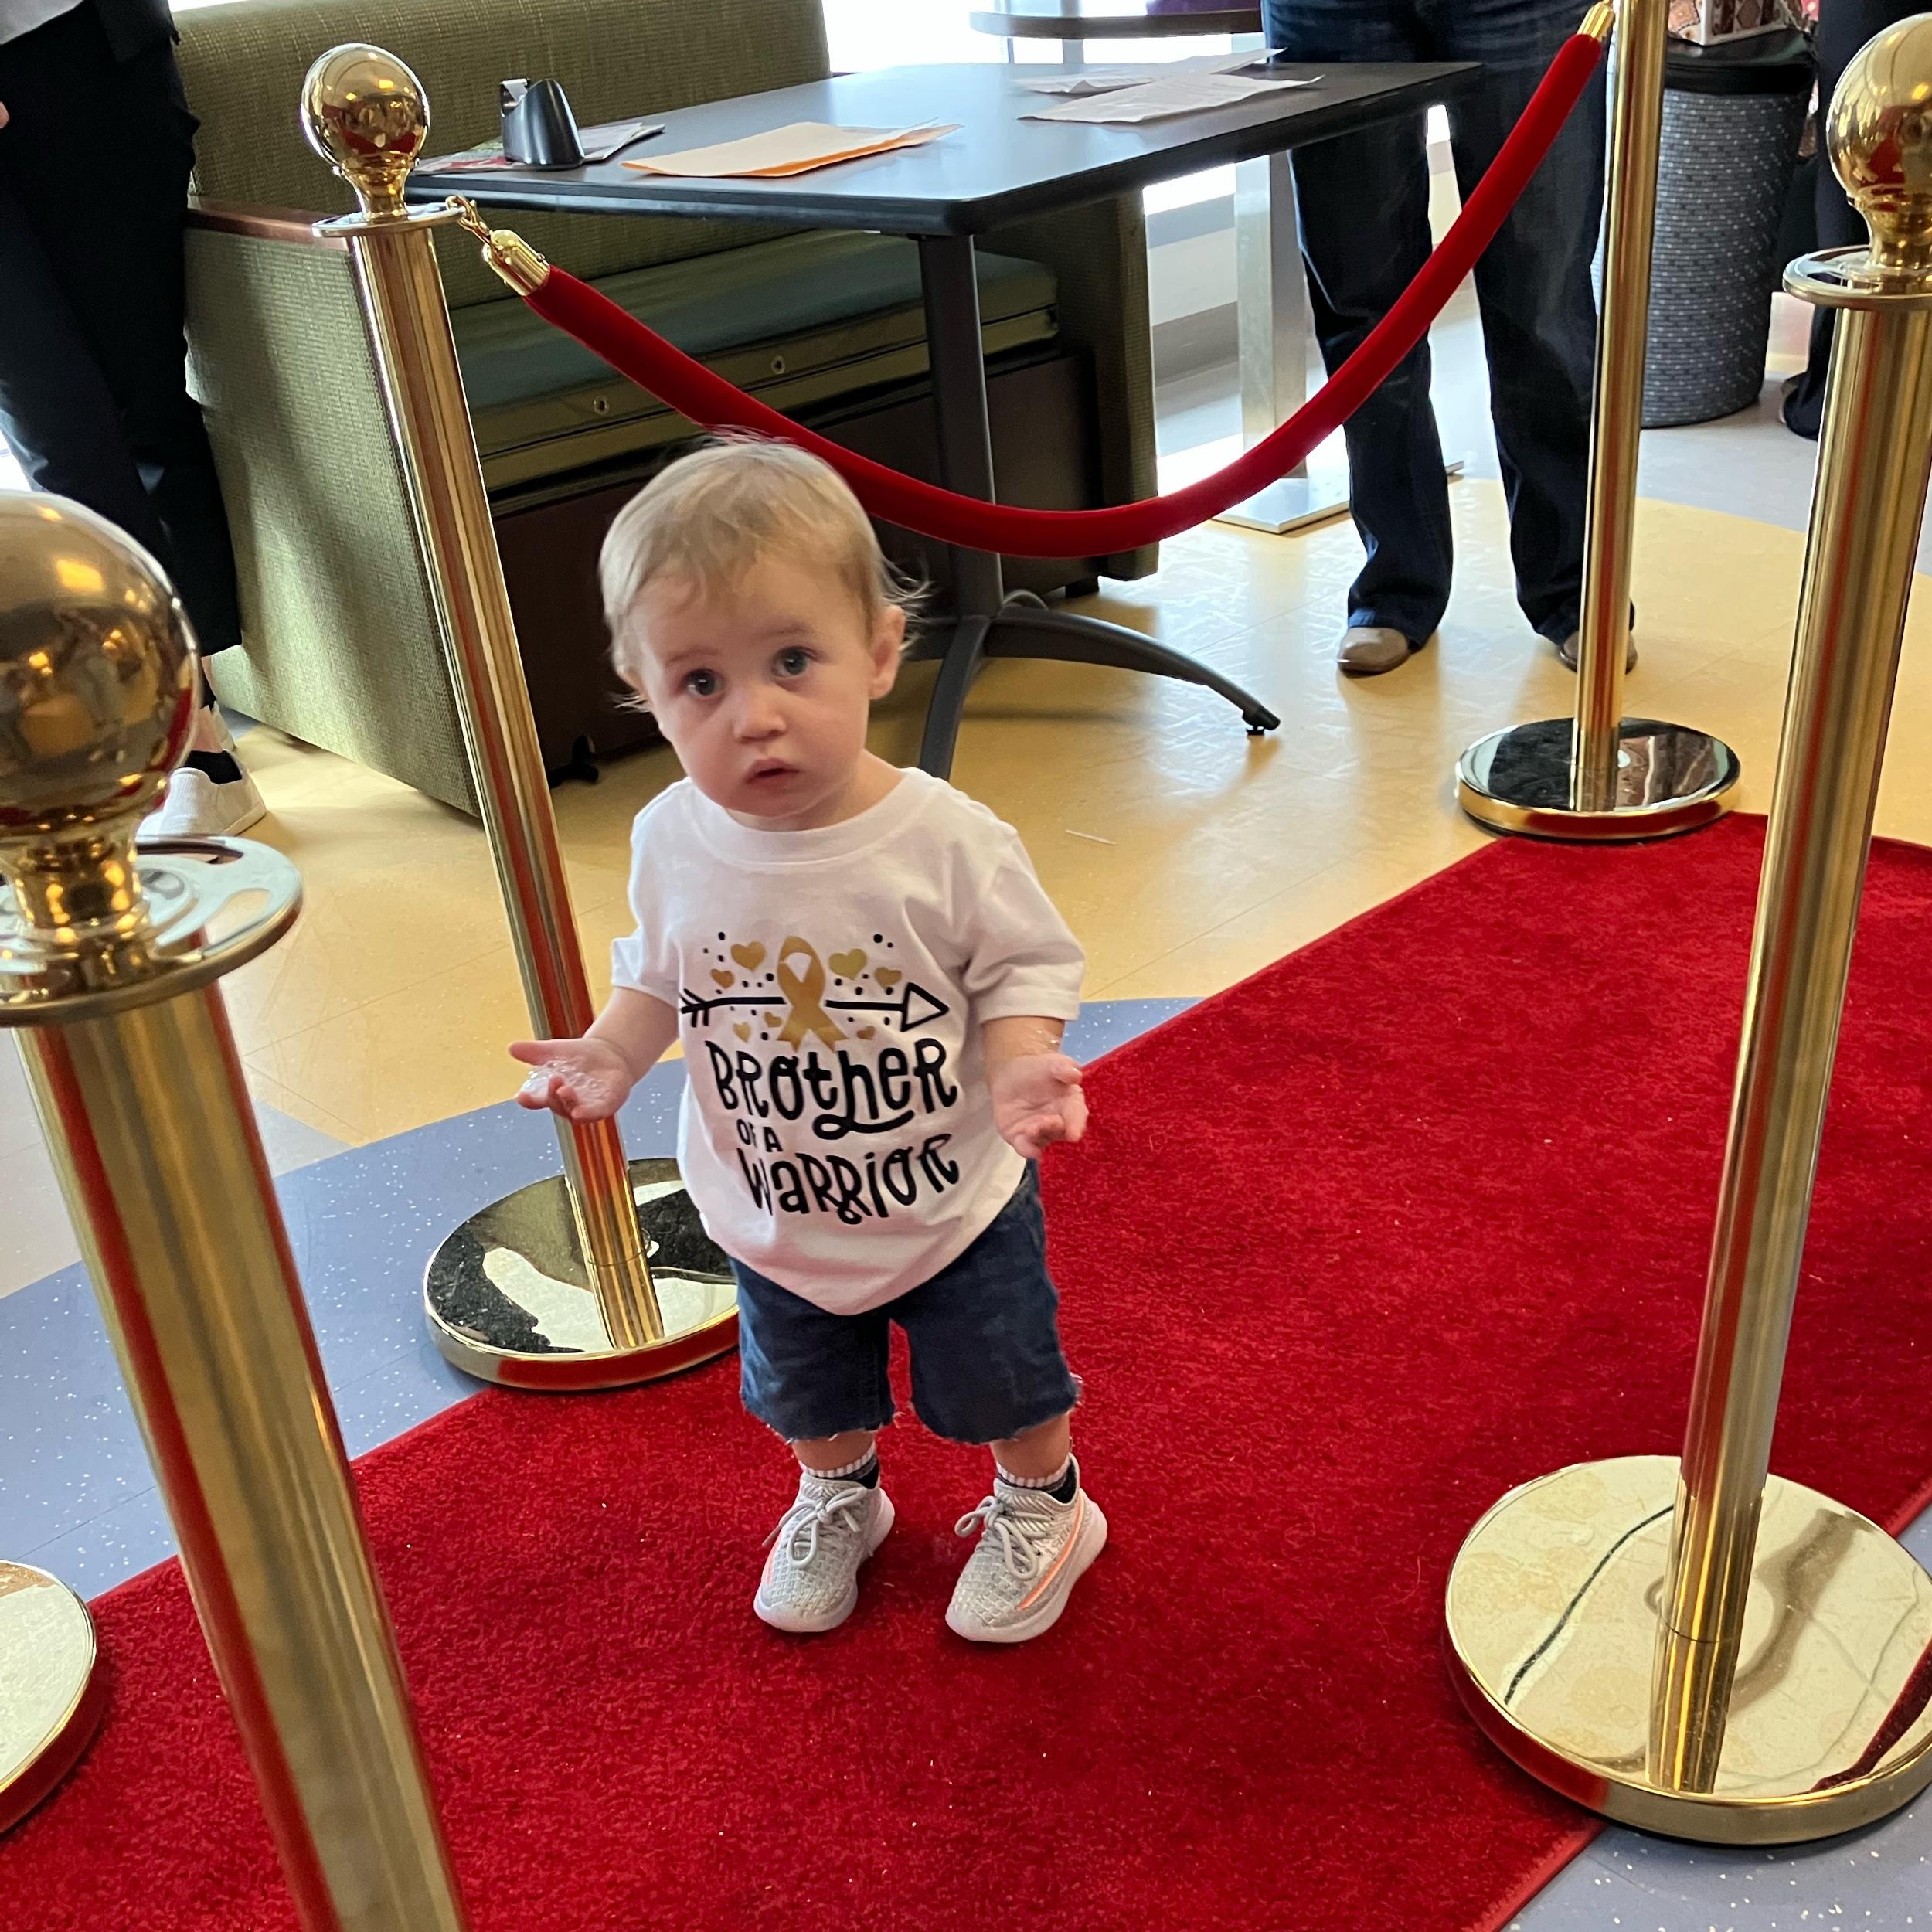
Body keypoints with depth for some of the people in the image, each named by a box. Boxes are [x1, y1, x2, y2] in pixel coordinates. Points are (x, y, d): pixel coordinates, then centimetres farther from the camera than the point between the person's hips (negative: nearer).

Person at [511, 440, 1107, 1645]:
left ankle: (1040, 1507, 51)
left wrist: (1018, 1067, -33)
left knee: (1003, 1383, 20)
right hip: (776, 1218, 3)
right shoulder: (673, 845, -17)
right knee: (807, 1392, 28)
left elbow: (1025, 967, -15)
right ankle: (837, 1499, 58)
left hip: (954, 1204, -3)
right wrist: (612, 1056, -17)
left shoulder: (946, 842, -28)